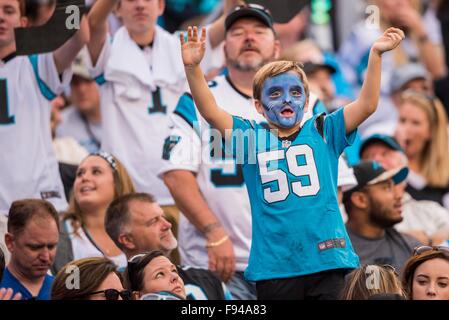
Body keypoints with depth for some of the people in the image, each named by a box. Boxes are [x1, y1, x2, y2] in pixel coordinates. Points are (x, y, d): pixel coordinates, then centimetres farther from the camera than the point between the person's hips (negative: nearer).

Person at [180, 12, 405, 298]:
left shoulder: (322, 132, 8)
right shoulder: (251, 136, 9)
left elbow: (367, 104, -1)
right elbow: (210, 112, -1)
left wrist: (376, 54, -11)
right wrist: (192, 68, -15)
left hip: (326, 261, 0)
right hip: (273, 267, 0)